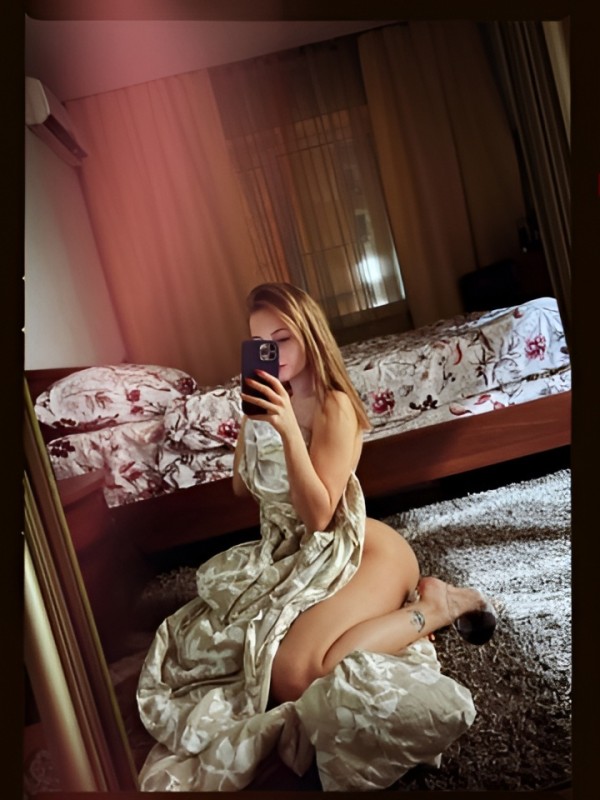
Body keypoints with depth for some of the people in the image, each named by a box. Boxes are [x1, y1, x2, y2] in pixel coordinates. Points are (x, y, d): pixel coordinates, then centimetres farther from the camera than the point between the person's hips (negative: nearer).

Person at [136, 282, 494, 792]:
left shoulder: (334, 406, -15)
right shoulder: (265, 404, 7)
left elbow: (318, 514, -20)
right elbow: (241, 488, 11)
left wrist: (289, 430, -30)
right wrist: (251, 425, -4)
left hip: (344, 548, -9)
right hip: (284, 551, 9)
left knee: (292, 674, -28)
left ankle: (436, 604, -6)